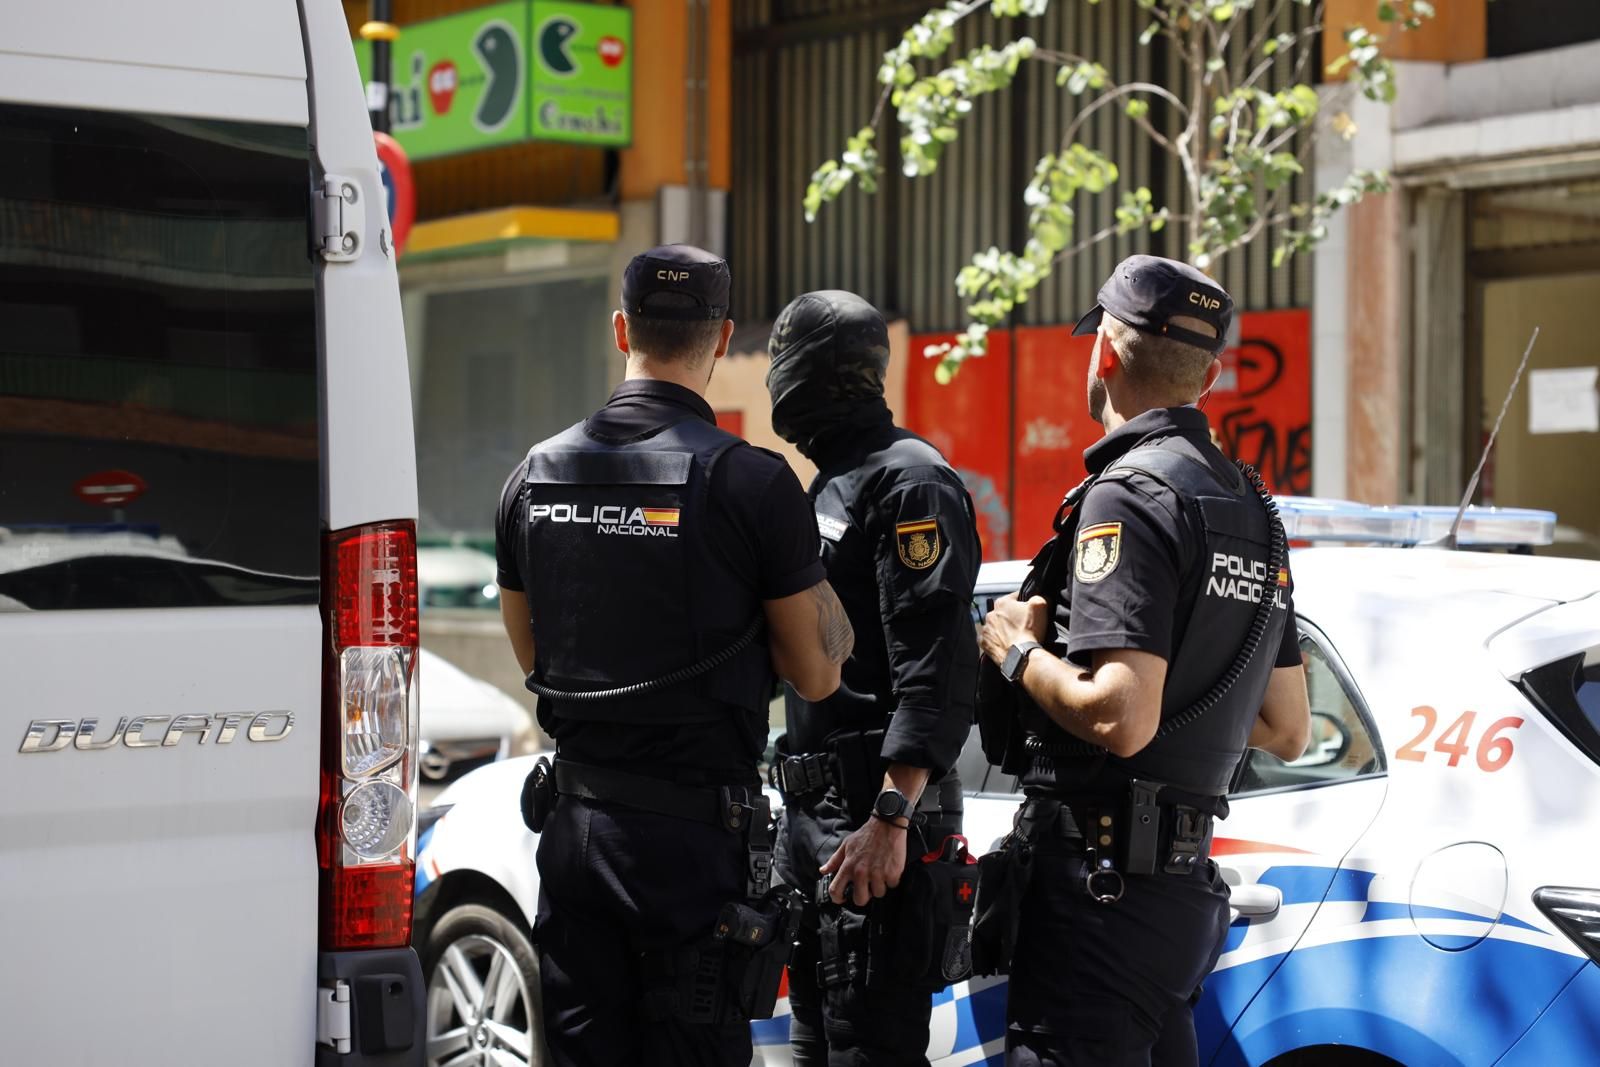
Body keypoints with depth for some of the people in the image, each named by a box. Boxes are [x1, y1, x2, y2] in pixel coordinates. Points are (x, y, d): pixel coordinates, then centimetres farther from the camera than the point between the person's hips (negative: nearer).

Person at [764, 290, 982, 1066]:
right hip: (812, 810, 10)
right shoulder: (831, 485, 20)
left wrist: (890, 818, -27)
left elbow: (936, 673, -21)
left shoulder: (909, 482, -12)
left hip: (875, 813, -10)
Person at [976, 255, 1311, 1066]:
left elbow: (1119, 718, -24)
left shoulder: (1129, 496, -14)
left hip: (1101, 883, -10)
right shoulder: (1252, 508, 16)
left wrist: (1017, 650, -9)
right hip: (1189, 884, 10)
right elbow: (1286, 731, 20)